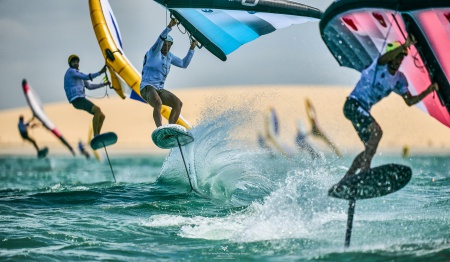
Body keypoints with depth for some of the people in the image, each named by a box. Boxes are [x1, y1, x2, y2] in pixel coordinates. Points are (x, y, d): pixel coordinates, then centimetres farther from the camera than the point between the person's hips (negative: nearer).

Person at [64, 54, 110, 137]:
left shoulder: (79, 74, 26)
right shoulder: (71, 71, -3)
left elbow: (89, 86, 25)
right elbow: (87, 77, -14)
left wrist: (103, 84, 18)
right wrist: (100, 72, -16)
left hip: (82, 99, 10)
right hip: (76, 99, -10)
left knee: (102, 116, 5)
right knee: (97, 110, -27)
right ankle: (95, 136, -27)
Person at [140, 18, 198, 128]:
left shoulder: (169, 56, 16)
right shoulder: (154, 52, -5)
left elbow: (184, 64, 21)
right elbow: (160, 40, -26)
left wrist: (192, 49, 11)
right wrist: (169, 27, -40)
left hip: (159, 90, 8)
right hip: (147, 88, -8)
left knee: (178, 104, -11)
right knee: (158, 104, -38)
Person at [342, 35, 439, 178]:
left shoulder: (399, 79, 8)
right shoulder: (379, 66, -13)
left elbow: (409, 101, 7)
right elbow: (385, 58, -37)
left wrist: (427, 91, -6)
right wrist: (404, 45, -49)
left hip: (364, 110, 9)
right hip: (353, 104, -9)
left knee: (371, 148, 6)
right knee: (377, 131, -27)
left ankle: (347, 177, 13)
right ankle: (364, 169, -31)